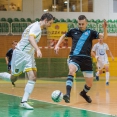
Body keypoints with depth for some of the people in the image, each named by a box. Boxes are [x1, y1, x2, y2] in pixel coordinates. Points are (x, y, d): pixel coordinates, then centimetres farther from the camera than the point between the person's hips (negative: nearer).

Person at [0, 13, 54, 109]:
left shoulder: (37, 27, 16)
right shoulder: (36, 26, -13)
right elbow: (30, 38, -30)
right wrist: (38, 50, -43)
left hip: (29, 55, 9)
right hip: (21, 53, -9)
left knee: (33, 78, -8)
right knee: (13, 78, 0)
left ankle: (24, 102, -11)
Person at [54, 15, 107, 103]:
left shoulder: (90, 32, 5)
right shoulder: (73, 31, 9)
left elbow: (104, 37, -5)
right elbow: (63, 36, 26)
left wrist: (105, 28, -23)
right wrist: (57, 45, 13)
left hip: (86, 59, 1)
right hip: (74, 57, -1)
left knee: (90, 83, 8)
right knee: (71, 71, -35)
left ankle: (84, 93, 42)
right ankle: (68, 94, -43)